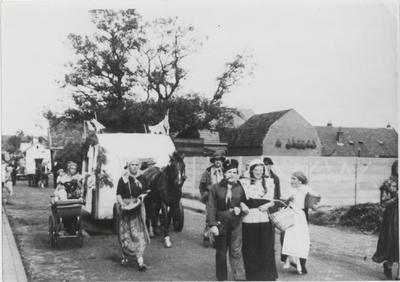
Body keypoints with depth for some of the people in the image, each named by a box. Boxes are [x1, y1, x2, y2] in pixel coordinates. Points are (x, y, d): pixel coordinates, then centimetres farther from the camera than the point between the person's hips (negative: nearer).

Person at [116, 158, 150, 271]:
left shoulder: (142, 179, 8)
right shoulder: (123, 179, 0)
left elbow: (144, 193, 15)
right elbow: (118, 194, -1)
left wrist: (141, 198, -5)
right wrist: (122, 203, -17)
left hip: (138, 207, 1)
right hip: (125, 207, -1)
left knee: (139, 232, -8)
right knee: (125, 233, 6)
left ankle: (140, 259, -12)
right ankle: (125, 256, 24)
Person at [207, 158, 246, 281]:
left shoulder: (240, 188, 1)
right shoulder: (215, 188, -4)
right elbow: (211, 207, -6)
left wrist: (240, 209, -9)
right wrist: (212, 224, -13)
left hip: (236, 224, 0)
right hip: (221, 223, 0)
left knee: (236, 252, -4)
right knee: (221, 253, 11)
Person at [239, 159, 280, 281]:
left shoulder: (269, 183, 9)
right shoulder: (244, 183, 4)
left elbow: (275, 201, 8)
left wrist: (268, 205, -11)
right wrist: (242, 206, -17)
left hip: (265, 220, 1)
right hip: (249, 220, -1)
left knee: (266, 248, 4)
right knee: (250, 249, 3)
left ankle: (267, 274, 16)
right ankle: (252, 274, 16)